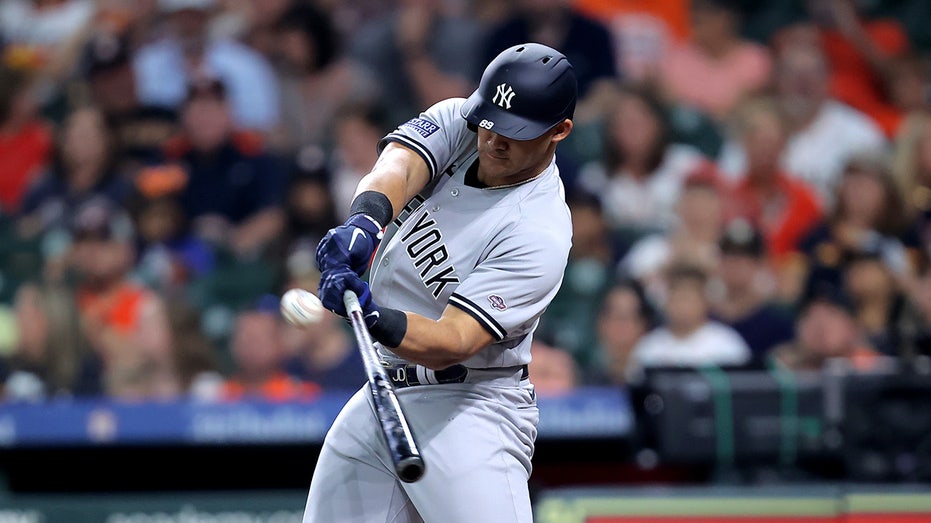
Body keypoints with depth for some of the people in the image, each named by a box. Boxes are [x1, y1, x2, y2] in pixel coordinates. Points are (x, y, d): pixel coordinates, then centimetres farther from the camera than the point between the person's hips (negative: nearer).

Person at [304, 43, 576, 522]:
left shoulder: (540, 234, -20)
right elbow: (400, 164, -20)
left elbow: (450, 344, -27)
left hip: (469, 414, -7)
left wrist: (375, 318, -45)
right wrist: (365, 219, -42)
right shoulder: (458, 123, 0)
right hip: (380, 396, 7)